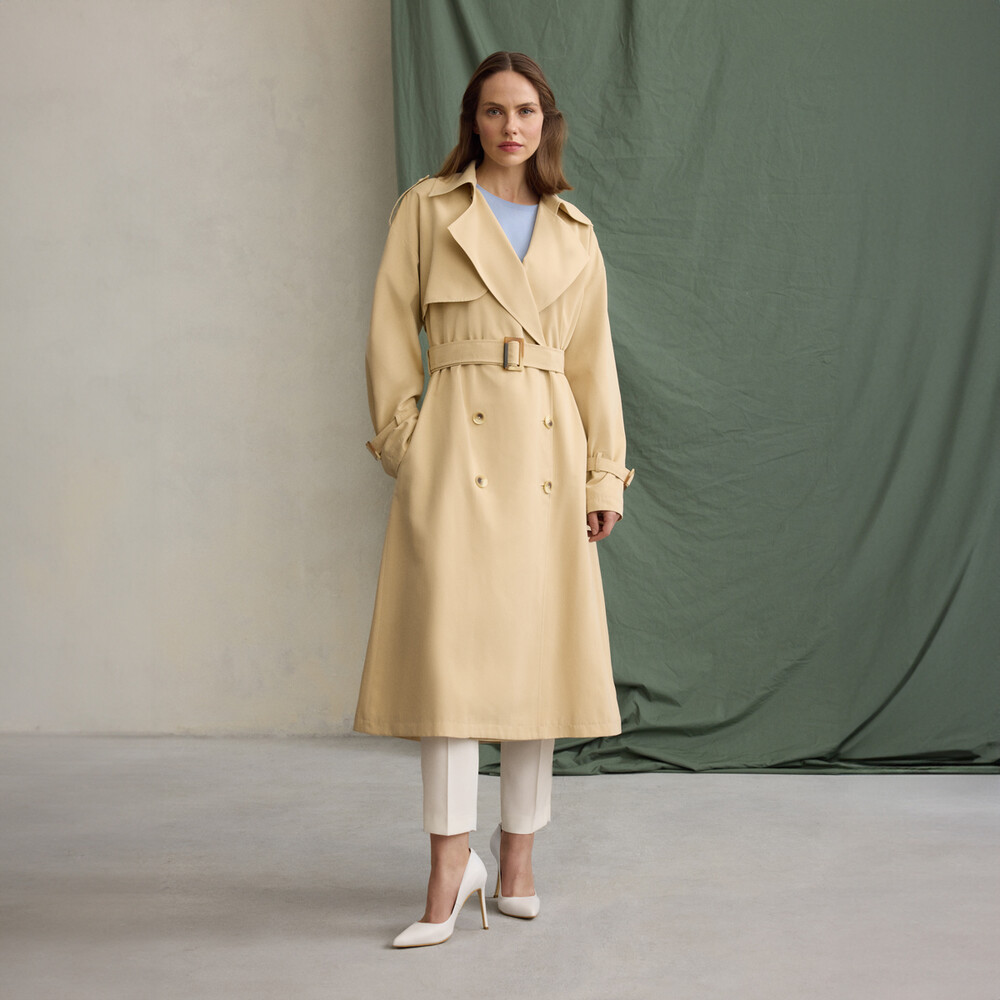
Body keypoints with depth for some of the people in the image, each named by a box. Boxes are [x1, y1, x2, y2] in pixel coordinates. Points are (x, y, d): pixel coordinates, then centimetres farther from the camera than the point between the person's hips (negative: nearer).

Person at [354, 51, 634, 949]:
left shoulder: (573, 233, 14)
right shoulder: (428, 208, 7)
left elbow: (593, 358, 12)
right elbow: (391, 333, 5)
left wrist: (606, 472, 5)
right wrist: (400, 441, -3)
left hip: (546, 455, 3)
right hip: (456, 446, -2)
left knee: (539, 652, 3)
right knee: (449, 646, -10)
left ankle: (517, 859, 14)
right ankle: (451, 863, -3)